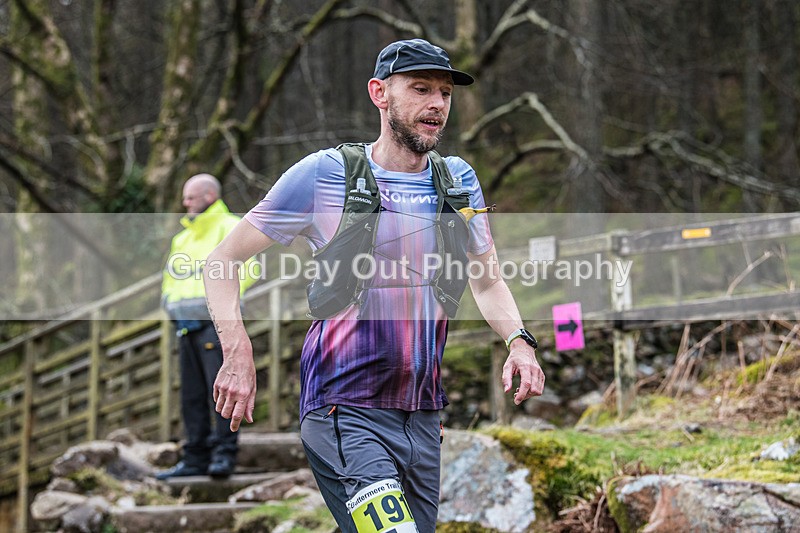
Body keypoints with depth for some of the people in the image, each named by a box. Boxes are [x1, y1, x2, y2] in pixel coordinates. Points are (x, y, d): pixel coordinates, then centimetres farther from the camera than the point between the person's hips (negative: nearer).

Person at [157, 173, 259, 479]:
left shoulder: (229, 228, 0)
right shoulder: (183, 238, 25)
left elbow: (249, 268, -12)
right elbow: (171, 275, 32)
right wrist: (168, 299, 12)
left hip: (215, 321, -8)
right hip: (186, 325, 8)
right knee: (192, 394, 6)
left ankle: (224, 454, -11)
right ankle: (196, 458, 9)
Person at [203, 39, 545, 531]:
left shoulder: (459, 181, 10)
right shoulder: (326, 174, -4)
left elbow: (488, 280, 21)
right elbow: (225, 258, 1)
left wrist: (519, 341, 0)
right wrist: (238, 354, -13)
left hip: (423, 419, 6)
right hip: (347, 415, -6)